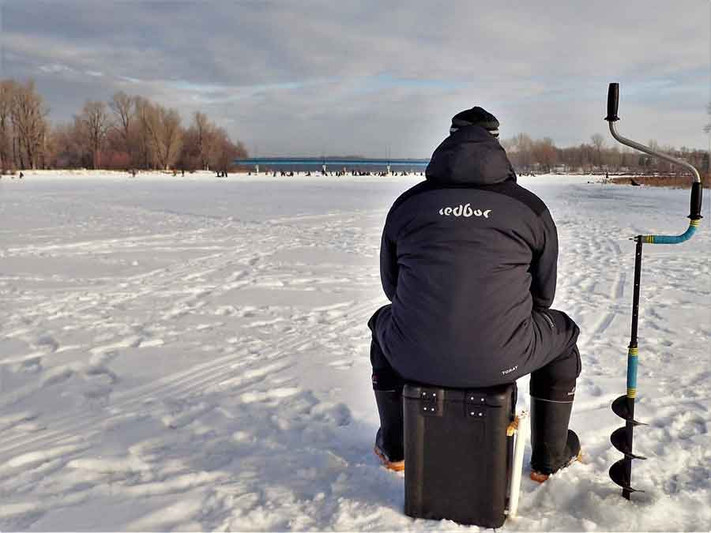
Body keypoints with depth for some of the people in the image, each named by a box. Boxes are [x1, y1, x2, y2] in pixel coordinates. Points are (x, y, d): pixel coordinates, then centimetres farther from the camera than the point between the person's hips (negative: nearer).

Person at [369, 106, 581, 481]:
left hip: (416, 356, 2)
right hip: (498, 360, -1)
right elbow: (543, 294, 13)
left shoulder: (407, 202, 7)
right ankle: (549, 458, 39)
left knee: (386, 322, 37)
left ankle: (394, 448, 45)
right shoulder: (530, 207, 3)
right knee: (562, 333, 30)